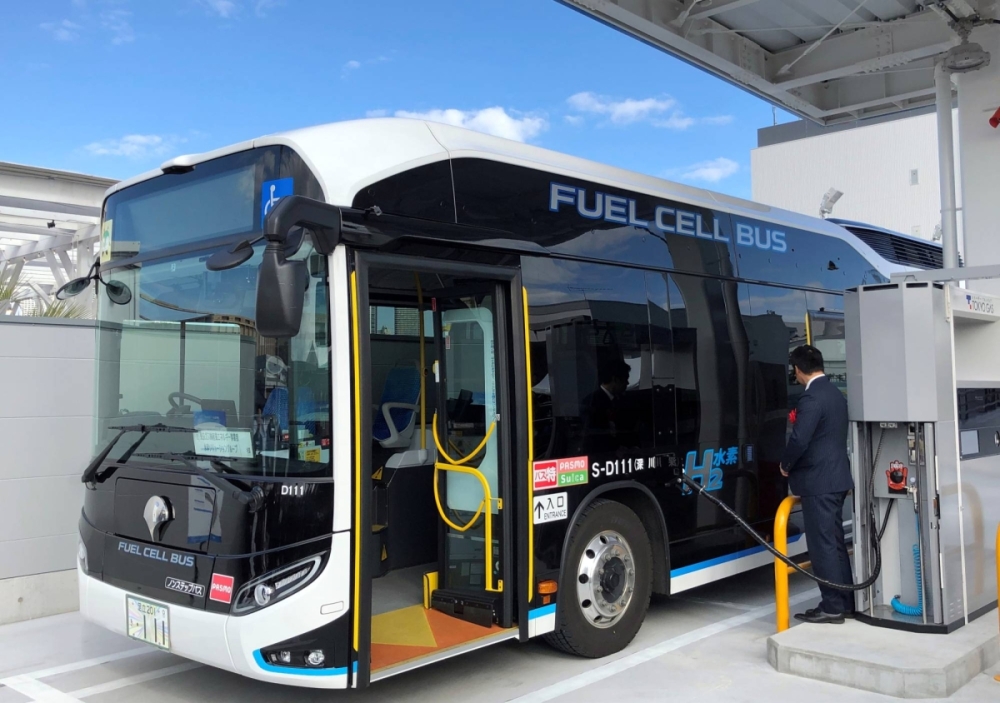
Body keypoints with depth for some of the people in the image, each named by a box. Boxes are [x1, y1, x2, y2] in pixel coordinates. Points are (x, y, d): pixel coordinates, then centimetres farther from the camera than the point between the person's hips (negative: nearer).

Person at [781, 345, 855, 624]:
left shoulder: (811, 398, -18)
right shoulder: (836, 394, 12)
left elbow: (799, 440, -23)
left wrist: (785, 465, -6)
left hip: (818, 481, -10)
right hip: (836, 477, 10)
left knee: (822, 545, -3)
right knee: (835, 542, 15)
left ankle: (832, 607, 2)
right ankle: (845, 602, 21)